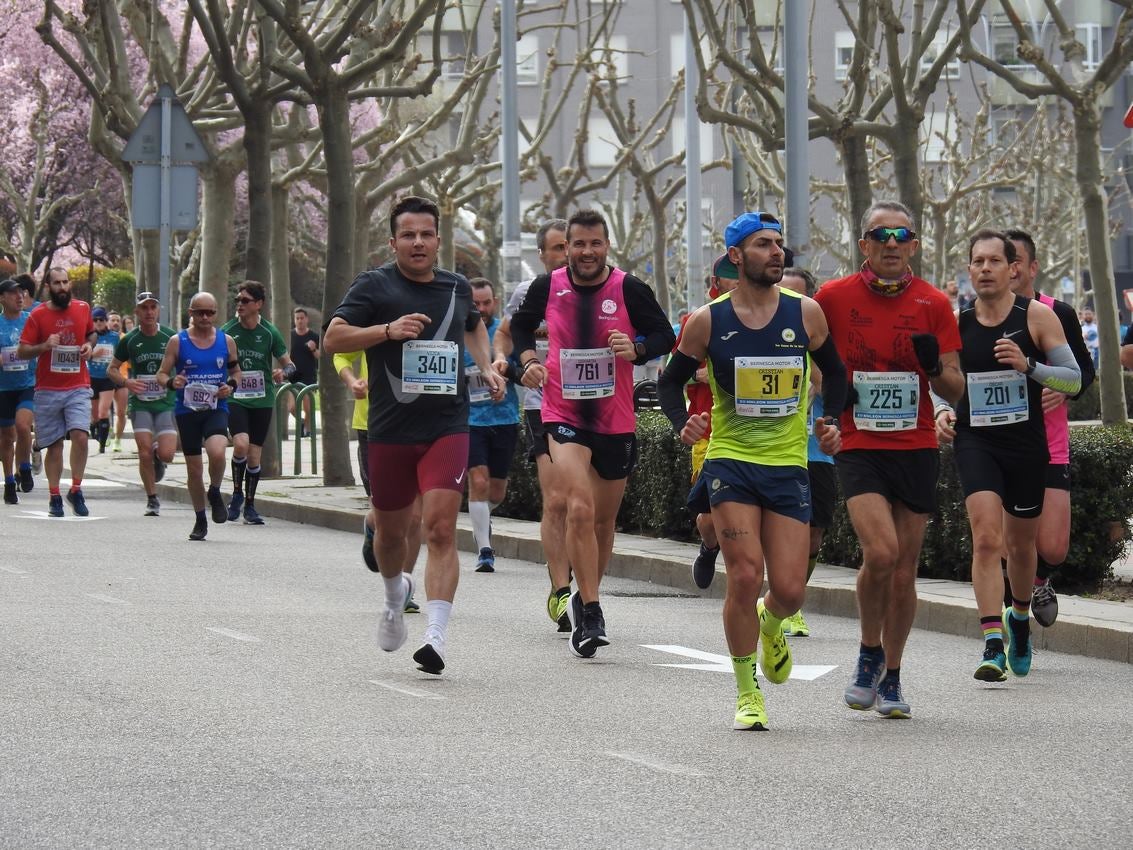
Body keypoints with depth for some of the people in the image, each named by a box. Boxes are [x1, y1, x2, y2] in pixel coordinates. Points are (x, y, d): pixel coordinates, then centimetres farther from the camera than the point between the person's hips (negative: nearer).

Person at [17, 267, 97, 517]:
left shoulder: (83, 309, 5)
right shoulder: (38, 315, -2)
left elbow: (92, 333, 24)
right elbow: (21, 352, -1)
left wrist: (89, 345, 2)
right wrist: (44, 346, -19)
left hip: (78, 388, 1)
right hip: (48, 390, -1)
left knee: (80, 436, -16)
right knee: (54, 445, 4)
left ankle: (75, 491, -2)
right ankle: (54, 498, 13)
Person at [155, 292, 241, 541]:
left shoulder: (226, 341, 6)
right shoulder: (177, 341, 1)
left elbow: (236, 372, 17)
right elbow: (161, 374, 3)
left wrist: (231, 387, -4)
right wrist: (171, 383, -19)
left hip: (216, 409, 0)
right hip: (187, 410, 0)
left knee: (216, 452, -27)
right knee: (193, 467, 5)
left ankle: (215, 493, 2)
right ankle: (200, 520, 21)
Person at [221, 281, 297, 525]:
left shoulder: (269, 332, -2)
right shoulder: (227, 331, -2)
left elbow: (289, 365, 4)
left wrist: (283, 372, -18)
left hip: (262, 400, 1)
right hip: (234, 398, -1)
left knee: (254, 456, 4)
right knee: (241, 444, -22)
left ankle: (249, 505, 18)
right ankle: (237, 493, 0)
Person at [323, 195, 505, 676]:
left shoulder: (457, 288, 11)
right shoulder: (375, 286, -1)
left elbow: (474, 325, 33)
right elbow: (332, 338, -10)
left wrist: (486, 368, 17)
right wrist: (388, 329, -21)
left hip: (448, 425, 1)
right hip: (390, 428, -1)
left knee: (440, 528, -15)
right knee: (391, 530, 14)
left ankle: (435, 636, -21)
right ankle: (396, 594, 47)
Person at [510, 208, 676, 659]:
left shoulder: (629, 289, -6)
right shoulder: (548, 287, -1)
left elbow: (666, 334, 1)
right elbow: (520, 324, 18)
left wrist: (636, 351, -18)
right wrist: (528, 359, 0)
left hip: (616, 419, 1)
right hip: (563, 415, -1)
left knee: (603, 519, 14)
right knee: (580, 507, -21)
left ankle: (584, 601, 37)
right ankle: (591, 613, -19)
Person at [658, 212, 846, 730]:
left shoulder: (806, 313, 1)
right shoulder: (708, 320, -2)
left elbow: (834, 372, 16)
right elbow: (671, 381, 9)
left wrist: (830, 422, 1)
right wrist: (682, 424, -10)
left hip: (789, 467, 1)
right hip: (730, 462, -1)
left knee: (789, 591, -3)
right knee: (745, 577, -13)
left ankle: (771, 624, 36)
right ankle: (747, 694, 4)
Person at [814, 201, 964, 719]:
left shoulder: (934, 304, 3)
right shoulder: (833, 297, -1)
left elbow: (956, 391, 5)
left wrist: (935, 368, -17)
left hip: (917, 448, 2)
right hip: (858, 447, -2)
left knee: (905, 570, 5)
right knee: (880, 552, -21)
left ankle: (891, 678, 21)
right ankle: (869, 655, 4)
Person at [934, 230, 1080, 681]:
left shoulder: (1037, 316, -4)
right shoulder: (955, 322, 1)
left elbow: (1074, 380, -7)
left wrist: (1028, 365, -23)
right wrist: (941, 413, -6)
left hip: (1027, 444, 0)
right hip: (976, 441, 0)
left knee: (1021, 544, 14)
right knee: (986, 538, -18)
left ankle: (1019, 617, 44)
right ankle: (993, 645, -21)